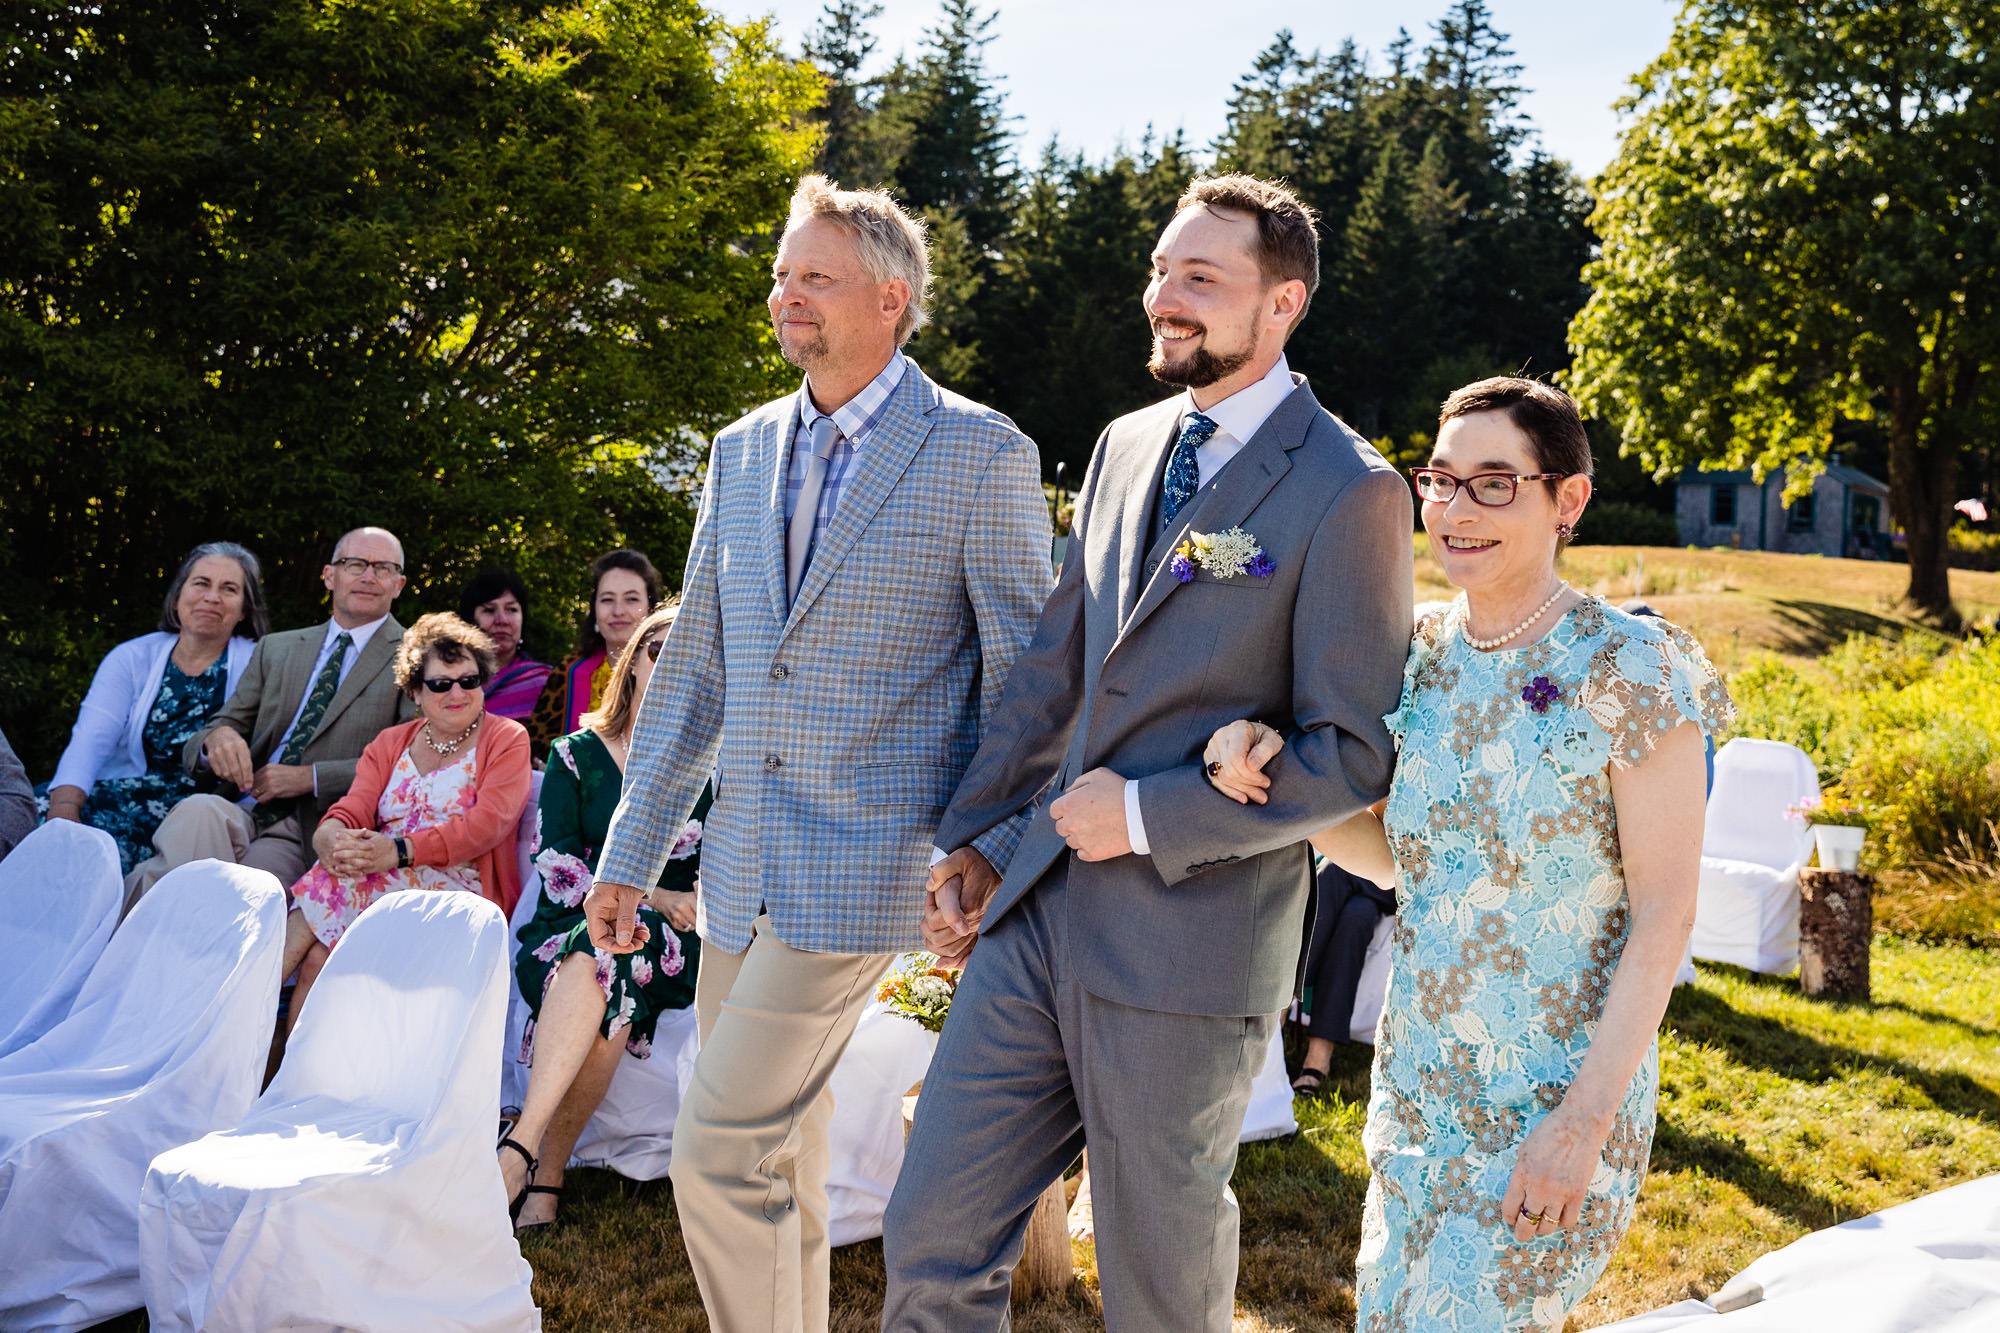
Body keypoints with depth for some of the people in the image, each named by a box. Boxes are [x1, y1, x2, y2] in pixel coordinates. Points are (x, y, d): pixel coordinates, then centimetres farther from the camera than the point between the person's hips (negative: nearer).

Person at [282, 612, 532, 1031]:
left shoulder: (507, 739, 6)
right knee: (317, 959, -27)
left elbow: (489, 822, -11)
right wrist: (329, 838, -22)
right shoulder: (390, 743, 21)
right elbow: (353, 810, 6)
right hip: (382, 885, 4)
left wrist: (402, 850, -24)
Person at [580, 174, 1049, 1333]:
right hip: (741, 867, 6)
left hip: (862, 866, -6)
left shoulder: (981, 455, -7)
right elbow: (694, 669, 14)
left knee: (722, 1155, -10)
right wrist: (630, 855, 13)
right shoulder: (744, 451, 11)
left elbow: (1021, 680, -4)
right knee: (777, 1161, 16)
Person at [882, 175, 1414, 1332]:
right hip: (1040, 911, 6)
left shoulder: (1347, 491, -11)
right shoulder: (1128, 445, 11)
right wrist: (972, 838, 13)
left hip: (1190, 944, -6)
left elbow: (1356, 755, -12)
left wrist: (1148, 816, -14)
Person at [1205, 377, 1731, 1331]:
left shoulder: (1629, 671, -14)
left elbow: (1664, 916, -13)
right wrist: (1273, 779, -7)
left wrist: (1587, 1118, -18)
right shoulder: (1421, 655, 3)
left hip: (1553, 1105, -6)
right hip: (1419, 1083, 6)